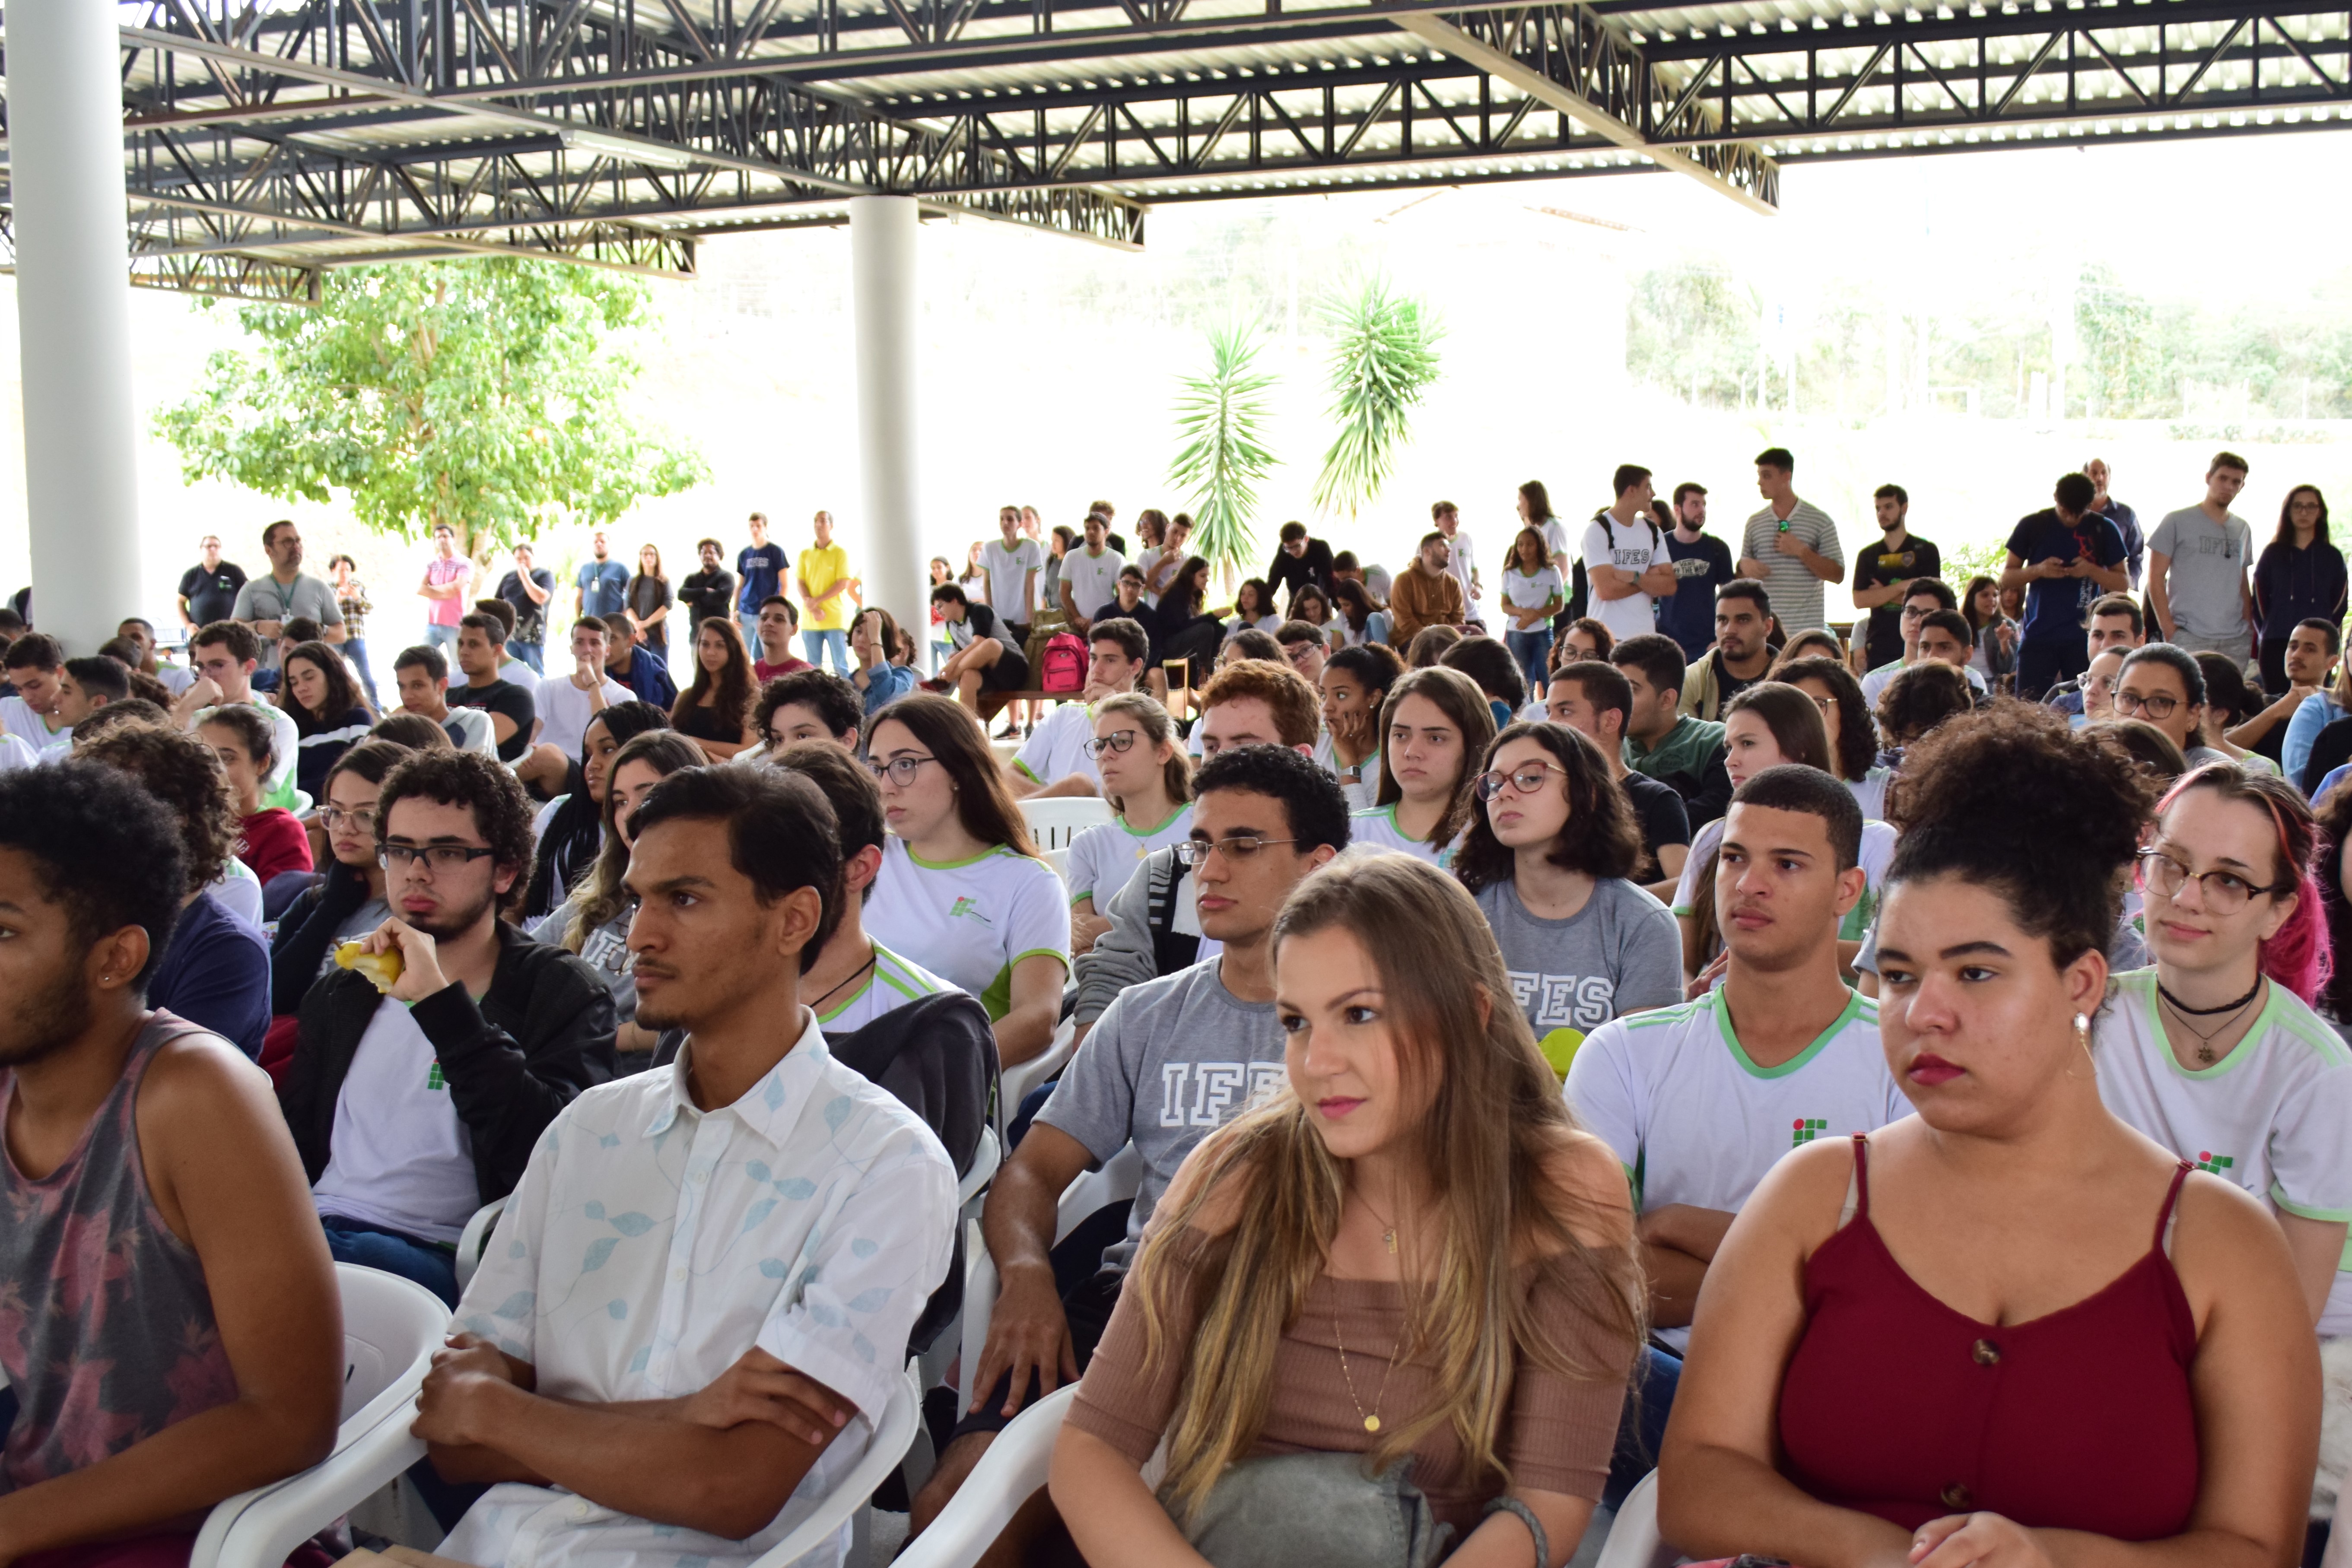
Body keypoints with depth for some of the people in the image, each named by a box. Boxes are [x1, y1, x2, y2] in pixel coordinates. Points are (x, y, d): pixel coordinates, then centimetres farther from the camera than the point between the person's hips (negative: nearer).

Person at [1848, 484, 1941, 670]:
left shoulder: (1926, 550, 5)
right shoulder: (1868, 555, 12)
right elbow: (1860, 600, -2)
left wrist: (1882, 594, -2)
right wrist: (1901, 587, -11)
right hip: (1879, 648, 2)